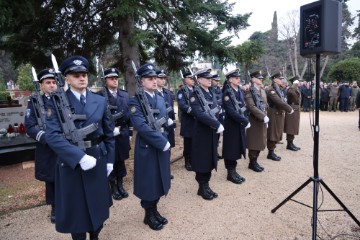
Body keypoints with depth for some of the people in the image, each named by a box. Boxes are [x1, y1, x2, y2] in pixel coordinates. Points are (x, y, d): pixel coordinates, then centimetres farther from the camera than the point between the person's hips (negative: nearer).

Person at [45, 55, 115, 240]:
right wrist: (79, 156, -26)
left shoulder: (100, 101, 3)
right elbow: (52, 135, -18)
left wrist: (110, 159, 5)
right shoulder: (57, 102, -7)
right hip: (70, 162, -3)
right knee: (75, 208, 11)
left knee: (97, 204, 16)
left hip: (97, 159, 3)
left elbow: (109, 133, 8)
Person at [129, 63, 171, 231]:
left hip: (162, 146, 7)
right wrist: (162, 141, -21)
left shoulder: (160, 99, 11)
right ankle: (149, 215, 26)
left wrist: (165, 140, 3)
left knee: (159, 180, 16)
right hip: (147, 148, -7)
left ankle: (154, 210, 35)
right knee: (148, 182, 7)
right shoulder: (136, 101, -13)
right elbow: (141, 126, -24)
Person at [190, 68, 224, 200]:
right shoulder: (195, 95, -12)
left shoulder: (212, 94, 13)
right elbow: (200, 114, -25)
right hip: (202, 133, -7)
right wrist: (217, 124, -26)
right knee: (202, 161, 3)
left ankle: (206, 186, 26)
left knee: (210, 159, 13)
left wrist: (218, 124, -4)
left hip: (212, 132, 8)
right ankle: (202, 187, 18)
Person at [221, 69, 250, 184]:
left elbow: (243, 107, 13)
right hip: (231, 126, -8)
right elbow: (231, 112, -22)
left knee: (237, 148, 14)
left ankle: (233, 171, 27)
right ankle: (230, 173, 15)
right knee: (231, 149, 3)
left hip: (240, 125, 8)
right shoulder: (227, 93, -15)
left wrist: (246, 120, -2)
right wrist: (245, 121, -19)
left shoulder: (240, 91, 10)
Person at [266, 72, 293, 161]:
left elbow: (283, 100, 15)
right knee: (273, 134, -2)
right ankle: (271, 153, 8)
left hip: (279, 114, 10)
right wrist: (289, 109, -16)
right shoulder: (271, 90, -17)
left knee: (277, 134, 14)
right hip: (274, 114, -10)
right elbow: (279, 102, -24)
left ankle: (272, 152, 24)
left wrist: (288, 109, 0)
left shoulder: (278, 89, 15)